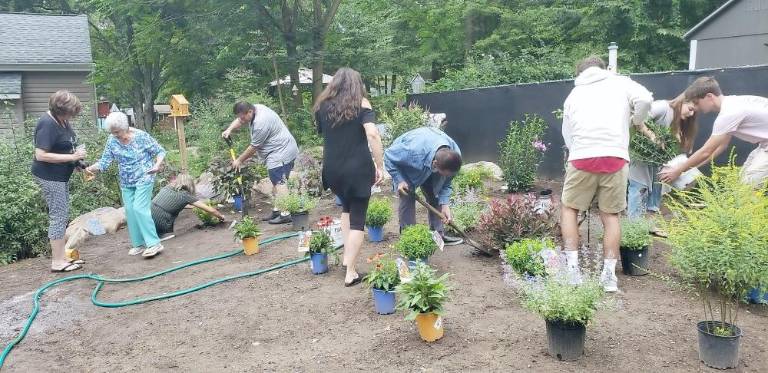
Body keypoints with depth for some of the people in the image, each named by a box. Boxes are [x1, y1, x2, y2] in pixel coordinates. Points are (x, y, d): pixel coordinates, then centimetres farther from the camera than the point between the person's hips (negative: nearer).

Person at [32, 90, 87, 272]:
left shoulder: (62, 120, 3)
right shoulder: (47, 124, -23)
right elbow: (41, 155, -26)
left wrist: (77, 156, 4)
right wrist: (72, 157, -24)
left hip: (61, 175, 10)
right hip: (49, 176, -10)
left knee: (62, 216, 15)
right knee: (58, 217, -5)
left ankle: (61, 256, 24)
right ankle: (57, 262, 3)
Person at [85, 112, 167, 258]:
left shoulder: (141, 136, -14)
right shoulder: (112, 141, -2)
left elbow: (160, 151, -8)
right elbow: (104, 161, -4)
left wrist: (157, 165, -26)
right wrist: (91, 168, -22)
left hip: (144, 180, -6)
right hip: (126, 183, 6)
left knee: (139, 208, -16)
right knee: (130, 211, 6)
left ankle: (154, 243, -14)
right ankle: (139, 244, 16)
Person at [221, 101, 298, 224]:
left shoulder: (260, 123, -25)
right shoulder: (254, 108, 4)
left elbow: (253, 147, -17)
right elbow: (239, 120, 20)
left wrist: (239, 160, -4)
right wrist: (229, 129, 0)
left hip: (281, 153, -11)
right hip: (279, 151, 11)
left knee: (279, 182, -14)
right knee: (276, 182, 14)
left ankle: (285, 214, -15)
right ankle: (276, 210, 21)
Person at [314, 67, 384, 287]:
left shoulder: (322, 106, 6)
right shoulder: (361, 104, -5)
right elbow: (372, 134, -17)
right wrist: (379, 166, -12)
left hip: (332, 169, 4)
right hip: (358, 169, -4)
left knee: (346, 207, 27)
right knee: (357, 219, 5)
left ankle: (347, 258, 23)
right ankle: (351, 273, 5)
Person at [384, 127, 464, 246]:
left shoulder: (455, 155, -30)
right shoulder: (414, 151, -48)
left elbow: (445, 182, -13)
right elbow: (388, 156, -29)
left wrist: (445, 205, -23)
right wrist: (399, 180, -33)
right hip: (404, 166, -5)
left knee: (435, 196, 3)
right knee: (407, 197, -16)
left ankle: (438, 234, 14)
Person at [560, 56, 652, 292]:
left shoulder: (574, 94, 22)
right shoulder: (621, 83, 16)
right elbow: (645, 99, -2)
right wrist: (636, 121, 16)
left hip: (582, 156, 1)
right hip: (615, 156, 0)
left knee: (569, 209, 16)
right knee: (611, 215, 11)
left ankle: (572, 267, 7)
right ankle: (609, 274, 7)